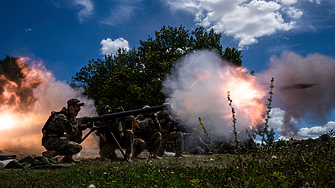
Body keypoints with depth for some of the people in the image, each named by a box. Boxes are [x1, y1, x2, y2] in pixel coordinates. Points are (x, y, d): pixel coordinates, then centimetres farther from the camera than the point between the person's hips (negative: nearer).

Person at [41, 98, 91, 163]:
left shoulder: (68, 115, 10)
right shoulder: (61, 117, -20)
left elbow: (77, 126, 21)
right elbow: (73, 132, -23)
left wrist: (85, 126, 0)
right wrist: (73, 118, -15)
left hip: (58, 139, 10)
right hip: (50, 141, -10)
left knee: (79, 134, 9)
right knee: (78, 147, -22)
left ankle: (68, 157, 7)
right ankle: (49, 154, -13)